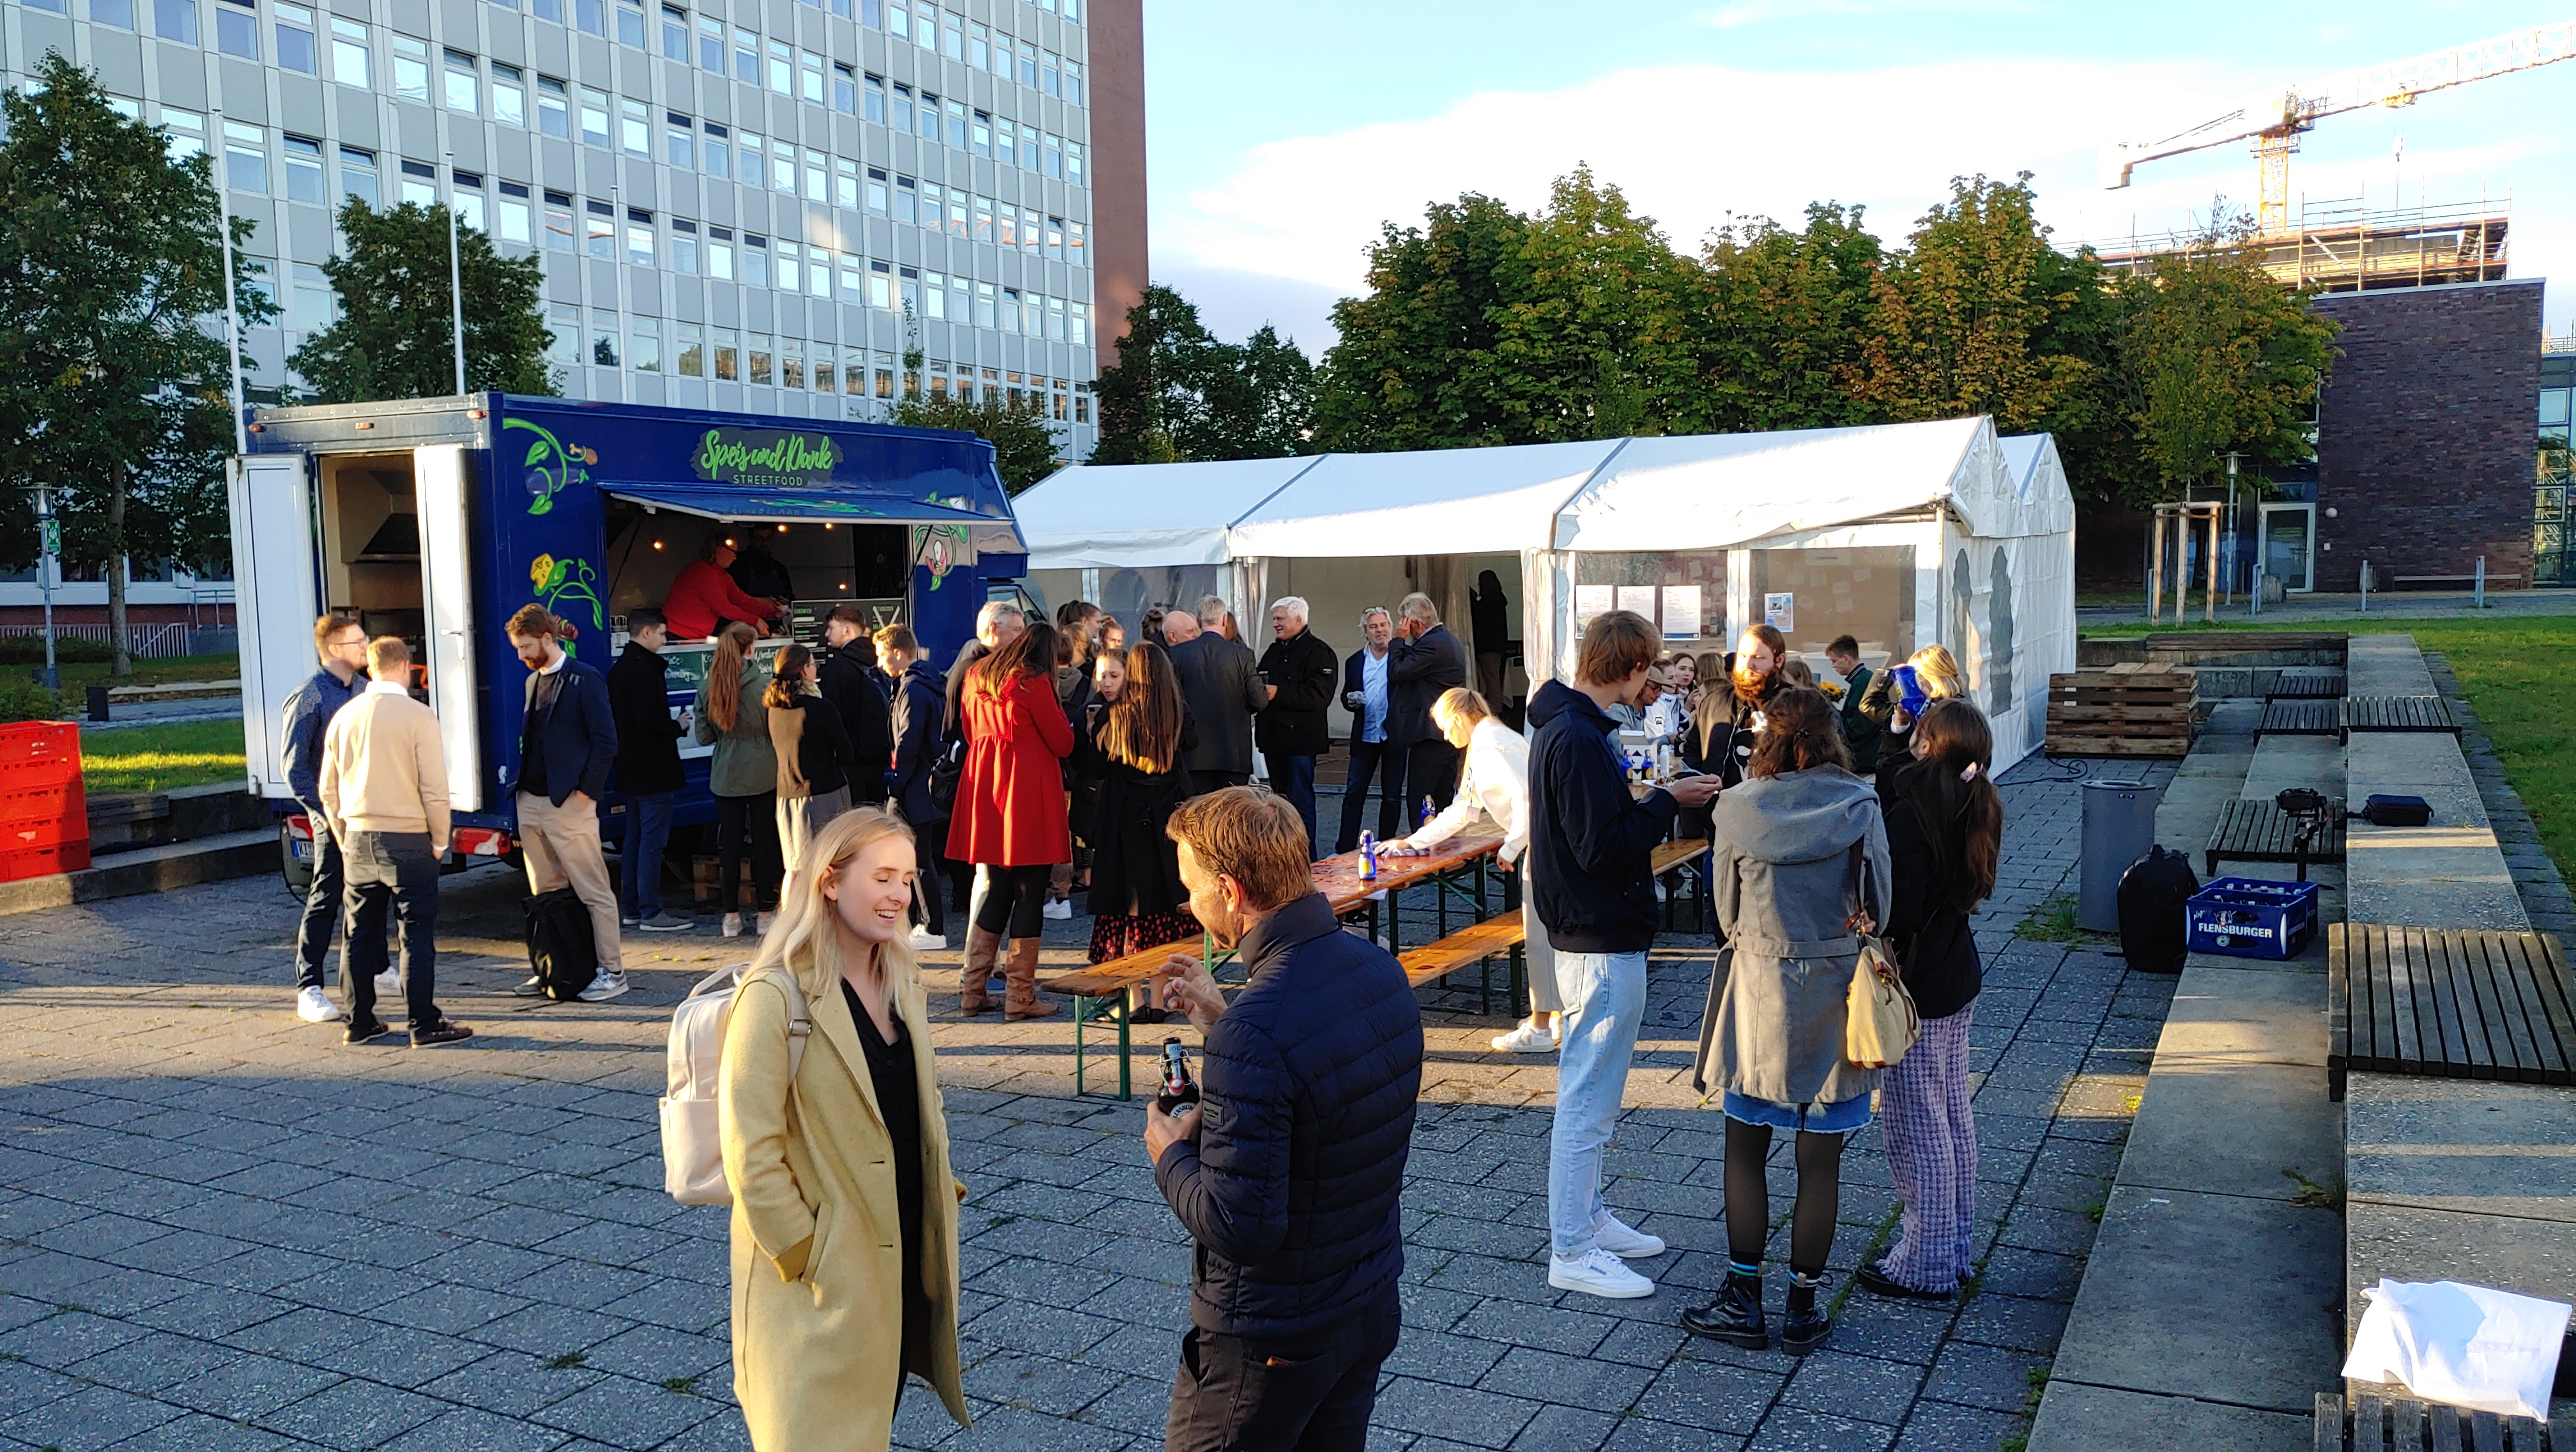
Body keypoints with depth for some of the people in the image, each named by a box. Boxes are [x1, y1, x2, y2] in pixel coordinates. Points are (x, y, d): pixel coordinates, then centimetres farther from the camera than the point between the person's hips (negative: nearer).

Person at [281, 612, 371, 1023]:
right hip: (335, 820, -7)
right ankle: (309, 989, 4)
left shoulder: (363, 690, 10)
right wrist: (325, 813, -16)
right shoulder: (309, 698, -10)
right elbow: (295, 769, -11)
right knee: (324, 901, -3)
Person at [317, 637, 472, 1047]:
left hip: (357, 840, 5)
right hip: (407, 841, -5)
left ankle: (360, 1022, 19)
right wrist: (439, 840, 0)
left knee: (360, 933, 12)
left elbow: (328, 790, 12)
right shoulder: (418, 716, -11)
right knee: (417, 933, -1)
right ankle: (424, 1024, 0)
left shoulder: (344, 717, 5)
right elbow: (434, 789, -12)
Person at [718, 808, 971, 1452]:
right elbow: (752, 1156, -18)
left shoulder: (901, 982, 6)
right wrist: (805, 1259, -16)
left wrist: (943, 1198, 7)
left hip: (903, 1263, 7)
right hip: (822, 1279, -7)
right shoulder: (775, 998, -18)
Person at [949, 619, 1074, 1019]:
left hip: (984, 781, 7)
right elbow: (1062, 742, -6)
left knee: (996, 889, 14)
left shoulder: (977, 676, 13)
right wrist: (1060, 714, 11)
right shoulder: (1034, 681, -8)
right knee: (1030, 893, -1)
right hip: (1028, 789, -7)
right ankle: (1020, 997, 0)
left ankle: (973, 989, 14)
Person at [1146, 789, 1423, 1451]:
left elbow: (1238, 1227, -28)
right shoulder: (1382, 969, -5)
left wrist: (1170, 1156, -10)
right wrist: (1222, 1017, 9)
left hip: (1272, 1340, -7)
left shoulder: (1253, 1036, -32)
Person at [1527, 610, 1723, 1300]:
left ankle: (1588, 1218, 33)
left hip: (1592, 938, 11)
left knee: (1590, 1094, 20)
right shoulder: (1579, 740, -22)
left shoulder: (1566, 728, 11)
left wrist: (1647, 800, 7)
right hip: (1603, 945, -11)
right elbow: (1603, 848, -25)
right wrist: (1666, 801, -16)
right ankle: (1572, 1253, 7)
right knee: (1587, 1100, -2)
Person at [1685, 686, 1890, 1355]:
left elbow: (1725, 909, 2)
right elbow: (1878, 905, -2)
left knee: (1745, 1147, 13)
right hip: (1837, 993, 0)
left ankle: (1744, 1300, 18)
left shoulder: (1739, 808, -6)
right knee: (1820, 1160, 9)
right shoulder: (1860, 807, -8)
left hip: (1758, 990, 0)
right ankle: (1803, 1309, 18)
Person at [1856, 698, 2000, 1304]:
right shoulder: (1974, 808, 4)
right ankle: (1954, 1249, 30)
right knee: (1953, 1119, 18)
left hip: (1917, 989, -9)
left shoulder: (1911, 813, -22)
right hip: (1957, 979, 9)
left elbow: (1898, 910, -24)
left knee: (1915, 1128, 1)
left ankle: (1925, 1266, 11)